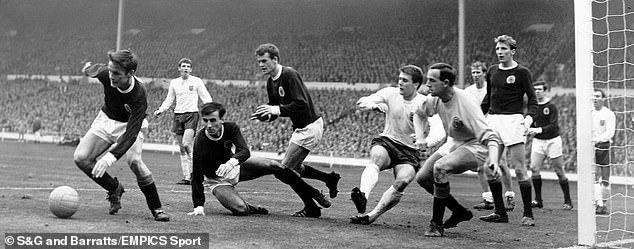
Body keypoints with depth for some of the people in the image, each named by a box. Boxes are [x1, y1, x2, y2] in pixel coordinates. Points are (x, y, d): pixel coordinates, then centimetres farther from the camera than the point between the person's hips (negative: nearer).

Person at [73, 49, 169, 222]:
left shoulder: (139, 95, -37)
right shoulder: (105, 74, -26)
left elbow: (131, 133, -43)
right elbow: (95, 69, 1)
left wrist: (110, 157, -54)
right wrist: (88, 67, 26)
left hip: (129, 124, -5)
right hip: (106, 119, 5)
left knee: (134, 160, -30)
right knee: (80, 158, -11)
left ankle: (156, 208, -14)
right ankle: (114, 188, 12)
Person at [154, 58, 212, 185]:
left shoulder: (197, 81, 1)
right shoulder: (174, 83, 12)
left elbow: (206, 98, 1)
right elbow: (169, 100, 18)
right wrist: (160, 110, 3)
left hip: (192, 114, -4)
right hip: (178, 115, 4)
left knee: (186, 144, -21)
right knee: (182, 148, 3)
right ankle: (186, 177, 8)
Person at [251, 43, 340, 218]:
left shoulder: (289, 75, -20)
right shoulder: (271, 82, 8)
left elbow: (302, 104, -27)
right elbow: (274, 108, 15)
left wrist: (277, 110, -28)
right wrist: (265, 115, -7)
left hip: (310, 127, -10)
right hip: (300, 128, 10)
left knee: (286, 169, -7)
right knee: (293, 168, 16)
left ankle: (311, 208, 4)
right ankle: (330, 178, 30)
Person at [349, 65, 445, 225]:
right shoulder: (391, 93, -1)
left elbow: (439, 132, -20)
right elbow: (360, 103, -3)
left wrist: (426, 142, -43)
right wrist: (374, 106, -26)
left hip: (410, 151, -1)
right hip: (387, 142, 1)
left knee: (403, 181, -28)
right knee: (376, 157, -34)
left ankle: (371, 216, -25)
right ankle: (362, 196, -55)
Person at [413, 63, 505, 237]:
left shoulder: (466, 102, -29)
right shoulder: (436, 100, -7)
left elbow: (490, 137, -31)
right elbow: (419, 113, 18)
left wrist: (493, 162, -46)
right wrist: (420, 138, 3)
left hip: (475, 146, -8)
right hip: (452, 144, 8)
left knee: (440, 167, -32)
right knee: (422, 177, -2)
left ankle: (437, 225, -21)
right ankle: (460, 212, 17)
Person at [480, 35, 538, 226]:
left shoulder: (522, 72, -1)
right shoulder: (492, 71, 14)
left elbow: (532, 99, -1)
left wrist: (529, 117, -17)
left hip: (513, 120, -6)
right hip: (492, 120, 6)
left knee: (519, 168, -10)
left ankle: (528, 214, -4)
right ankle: (499, 212, 10)